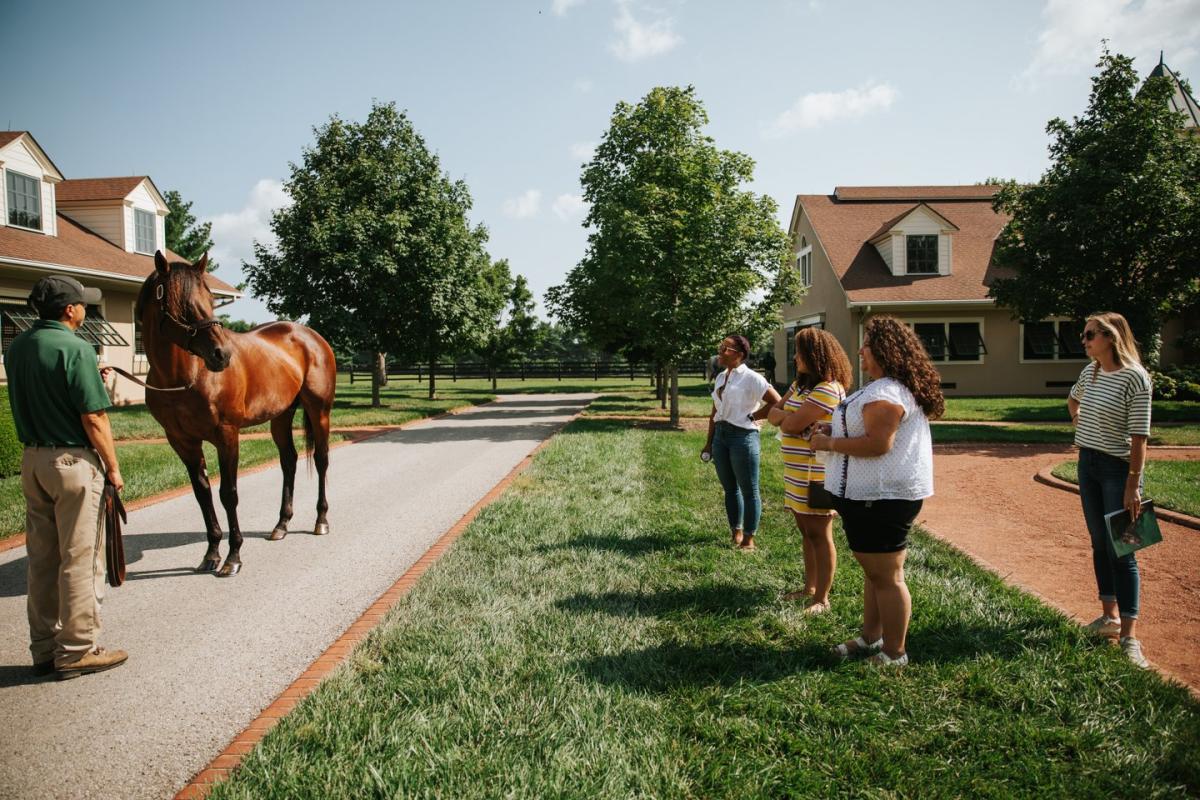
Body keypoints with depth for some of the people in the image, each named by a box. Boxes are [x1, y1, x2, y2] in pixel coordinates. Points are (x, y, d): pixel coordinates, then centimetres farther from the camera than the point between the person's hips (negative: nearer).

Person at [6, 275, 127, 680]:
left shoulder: (16, 348, 9)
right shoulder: (75, 348, -15)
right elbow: (93, 419, -17)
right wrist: (112, 467, -7)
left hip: (32, 460, 8)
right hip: (73, 462, -8)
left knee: (42, 558, 14)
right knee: (79, 559, 1)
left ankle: (45, 647, 23)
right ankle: (77, 650, 9)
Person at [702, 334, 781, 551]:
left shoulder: (751, 378, -11)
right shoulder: (720, 377, 12)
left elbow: (776, 402, -15)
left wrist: (752, 417, -10)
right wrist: (709, 442, 16)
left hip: (743, 436, -7)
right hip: (720, 435, 8)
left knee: (749, 490, 2)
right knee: (729, 488, 14)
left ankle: (749, 539, 11)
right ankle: (736, 533, 26)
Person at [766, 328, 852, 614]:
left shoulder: (828, 390, -18)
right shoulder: (801, 384, 13)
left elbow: (792, 425, -22)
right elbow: (773, 414, 11)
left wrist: (785, 417, 0)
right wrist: (789, 416, -10)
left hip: (816, 472, -9)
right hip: (797, 471, 9)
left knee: (819, 534, -1)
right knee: (806, 531, 16)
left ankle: (822, 599, 8)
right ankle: (810, 587, 28)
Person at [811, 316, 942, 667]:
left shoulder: (885, 392, -21)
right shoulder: (897, 387, 16)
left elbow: (878, 443, -28)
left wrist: (830, 443, -17)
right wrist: (836, 433, 13)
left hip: (882, 497, -12)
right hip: (874, 494, 12)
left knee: (886, 576, -1)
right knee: (874, 572, 20)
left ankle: (894, 654, 11)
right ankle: (870, 638, 34)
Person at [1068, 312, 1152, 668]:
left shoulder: (1134, 378, -17)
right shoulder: (1090, 371, 5)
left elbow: (1139, 435, -18)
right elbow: (1073, 399, 29)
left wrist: (1133, 485, -20)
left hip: (1117, 468, -7)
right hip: (1088, 464, 7)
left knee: (1121, 551, -5)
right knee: (1099, 544, 15)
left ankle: (1129, 636, 2)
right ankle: (1110, 616, 28)